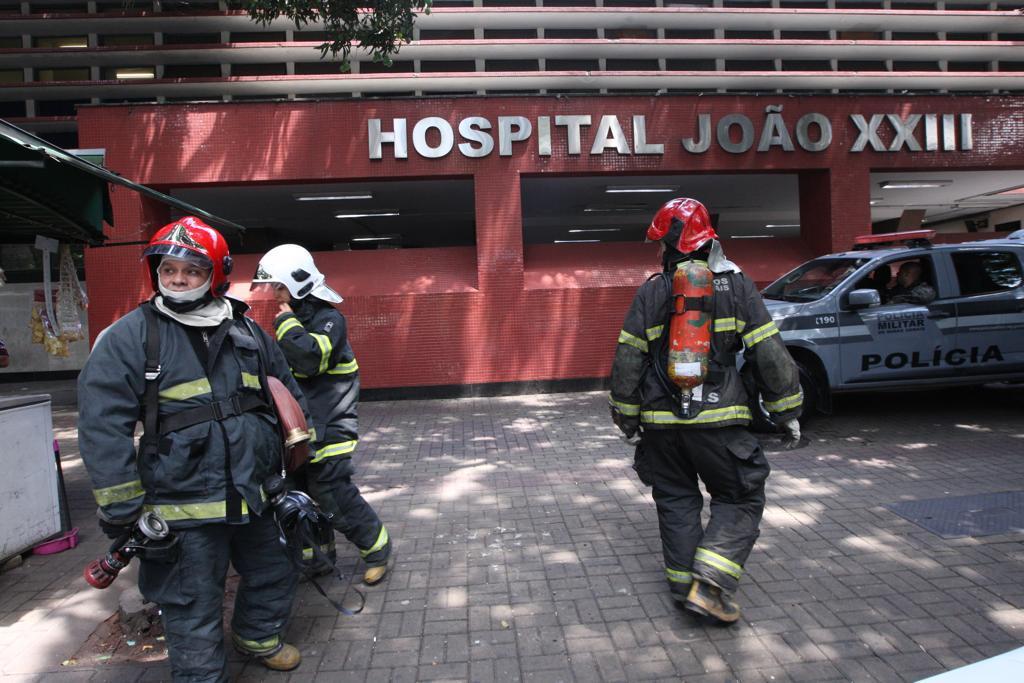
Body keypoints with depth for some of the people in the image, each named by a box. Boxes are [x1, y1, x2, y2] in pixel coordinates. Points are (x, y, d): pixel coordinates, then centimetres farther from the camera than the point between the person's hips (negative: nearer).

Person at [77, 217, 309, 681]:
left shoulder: (247, 331, 6)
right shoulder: (129, 336, -9)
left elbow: (289, 397, 16)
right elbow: (103, 426, -12)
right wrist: (122, 512, -13)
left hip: (257, 498, 6)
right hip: (183, 508, -5)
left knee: (276, 573, 23)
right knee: (194, 612, 7)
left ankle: (257, 635, 52)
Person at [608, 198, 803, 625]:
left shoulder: (651, 292, 1)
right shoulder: (736, 286, 0)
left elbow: (627, 360, 2)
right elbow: (769, 354, -1)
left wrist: (625, 413, 13)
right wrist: (787, 410, 8)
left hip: (661, 421, 2)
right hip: (717, 419, -1)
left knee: (676, 501, 17)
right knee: (739, 499, 11)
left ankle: (684, 585, 20)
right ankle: (711, 585, -2)